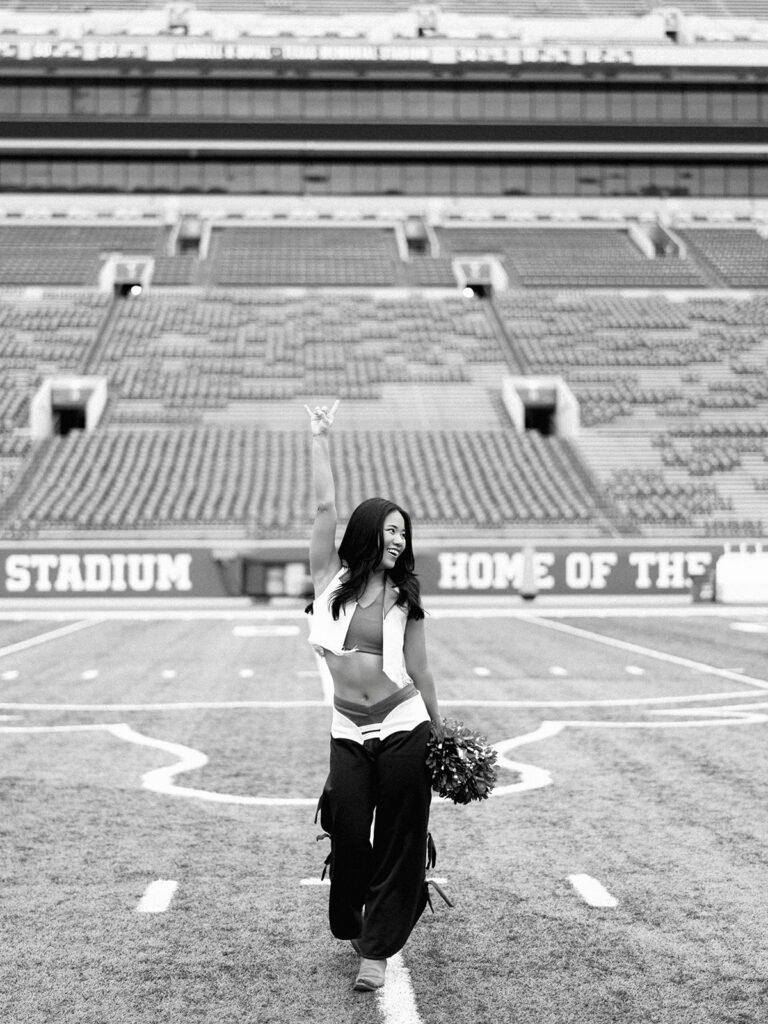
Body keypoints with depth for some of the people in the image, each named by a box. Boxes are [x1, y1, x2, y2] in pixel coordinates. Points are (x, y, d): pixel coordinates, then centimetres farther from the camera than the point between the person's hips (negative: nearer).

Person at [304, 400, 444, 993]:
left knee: (399, 841, 0)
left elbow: (419, 671, 11)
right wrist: (320, 437, -5)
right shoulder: (331, 578, 2)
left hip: (403, 728, 0)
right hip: (349, 734, 0)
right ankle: (352, 927, 29)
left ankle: (377, 950, 8)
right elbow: (325, 507, -6)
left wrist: (439, 733, 14)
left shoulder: (403, 596, 5)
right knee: (348, 837, 1)